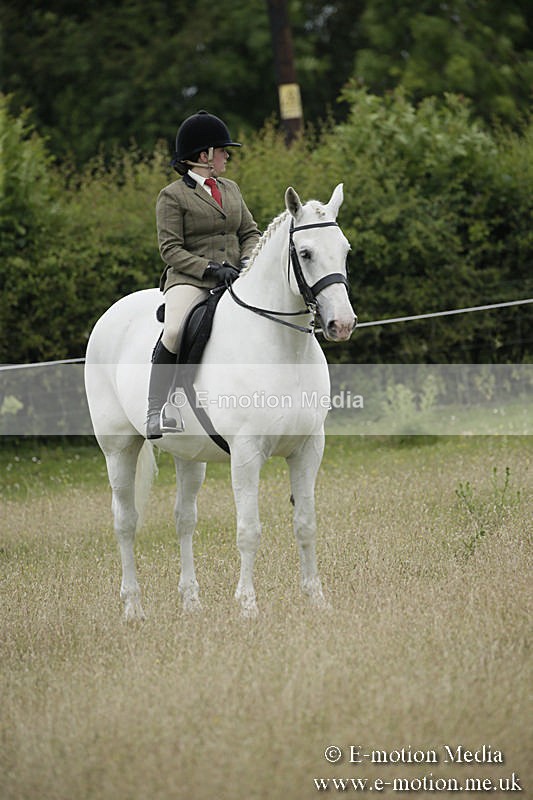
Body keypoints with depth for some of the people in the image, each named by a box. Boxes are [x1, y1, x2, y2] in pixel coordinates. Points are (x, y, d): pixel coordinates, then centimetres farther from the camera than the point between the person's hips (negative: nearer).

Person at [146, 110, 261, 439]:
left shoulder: (231, 189, 19)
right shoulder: (173, 196, 0)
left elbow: (250, 233, 19)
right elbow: (171, 248, -6)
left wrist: (248, 260, -3)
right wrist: (211, 268, -17)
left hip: (234, 279, 6)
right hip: (189, 279, -6)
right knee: (174, 331, -34)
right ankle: (156, 412, -28)